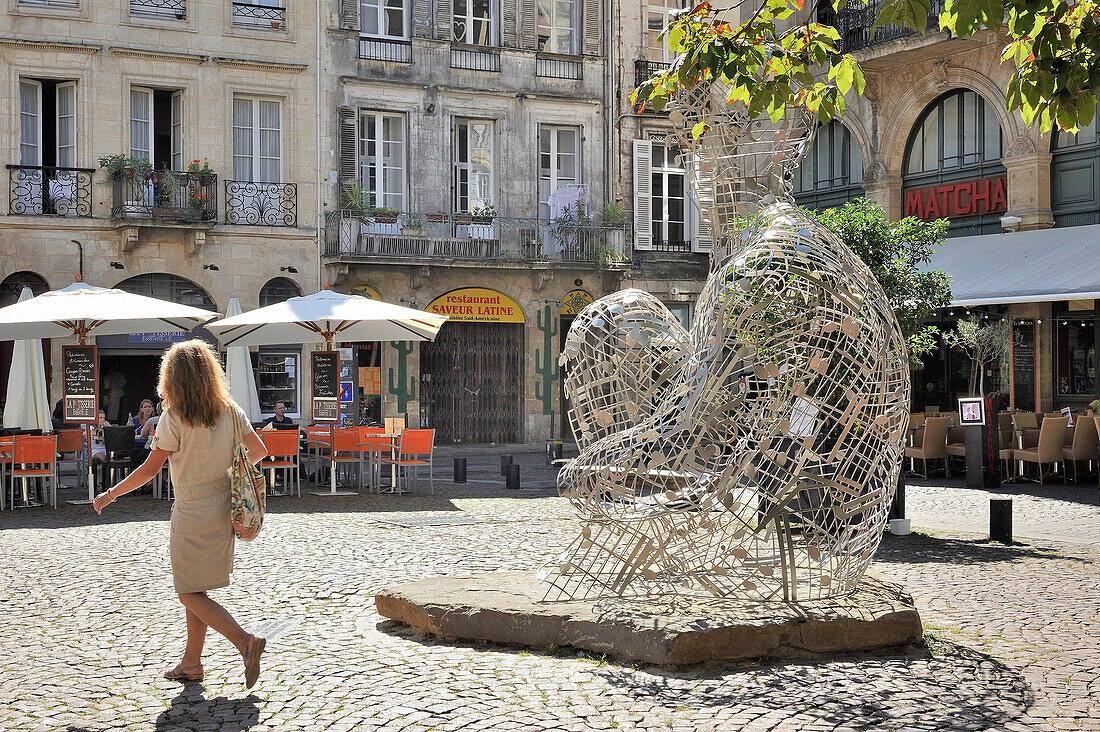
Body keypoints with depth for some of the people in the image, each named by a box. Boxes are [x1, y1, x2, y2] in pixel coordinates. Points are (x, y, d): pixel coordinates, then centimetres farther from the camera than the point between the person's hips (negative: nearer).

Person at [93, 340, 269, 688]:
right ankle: (191, 662, 24)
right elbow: (259, 450, 6)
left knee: (190, 594, 2)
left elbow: (150, 469, -15)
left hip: (192, 516, -6)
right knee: (195, 591, 18)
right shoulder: (229, 410, 0)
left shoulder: (174, 417, -15)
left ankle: (245, 641, -13)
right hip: (222, 511, 6)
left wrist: (109, 495, -4)